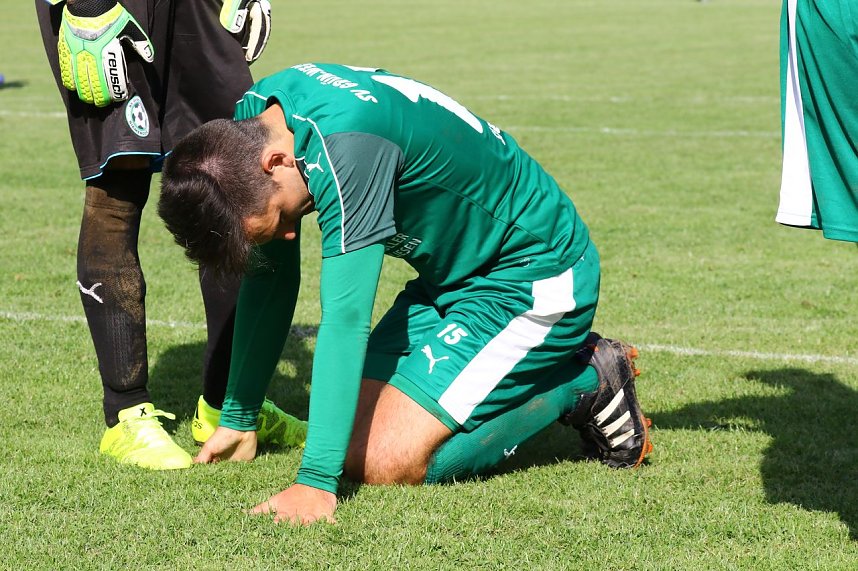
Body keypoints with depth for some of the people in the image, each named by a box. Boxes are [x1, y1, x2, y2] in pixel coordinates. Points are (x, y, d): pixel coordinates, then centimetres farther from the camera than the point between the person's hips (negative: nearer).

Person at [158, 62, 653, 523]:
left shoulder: (346, 146, -32)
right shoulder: (255, 115, -6)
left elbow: (345, 319, -36)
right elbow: (269, 277, 7)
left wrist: (315, 481, -38)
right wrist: (239, 419, 10)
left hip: (534, 276, -9)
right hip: (456, 275, 9)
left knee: (386, 462, -17)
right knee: (351, 443, 1)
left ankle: (585, 381, -1)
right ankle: (547, 367, 14)